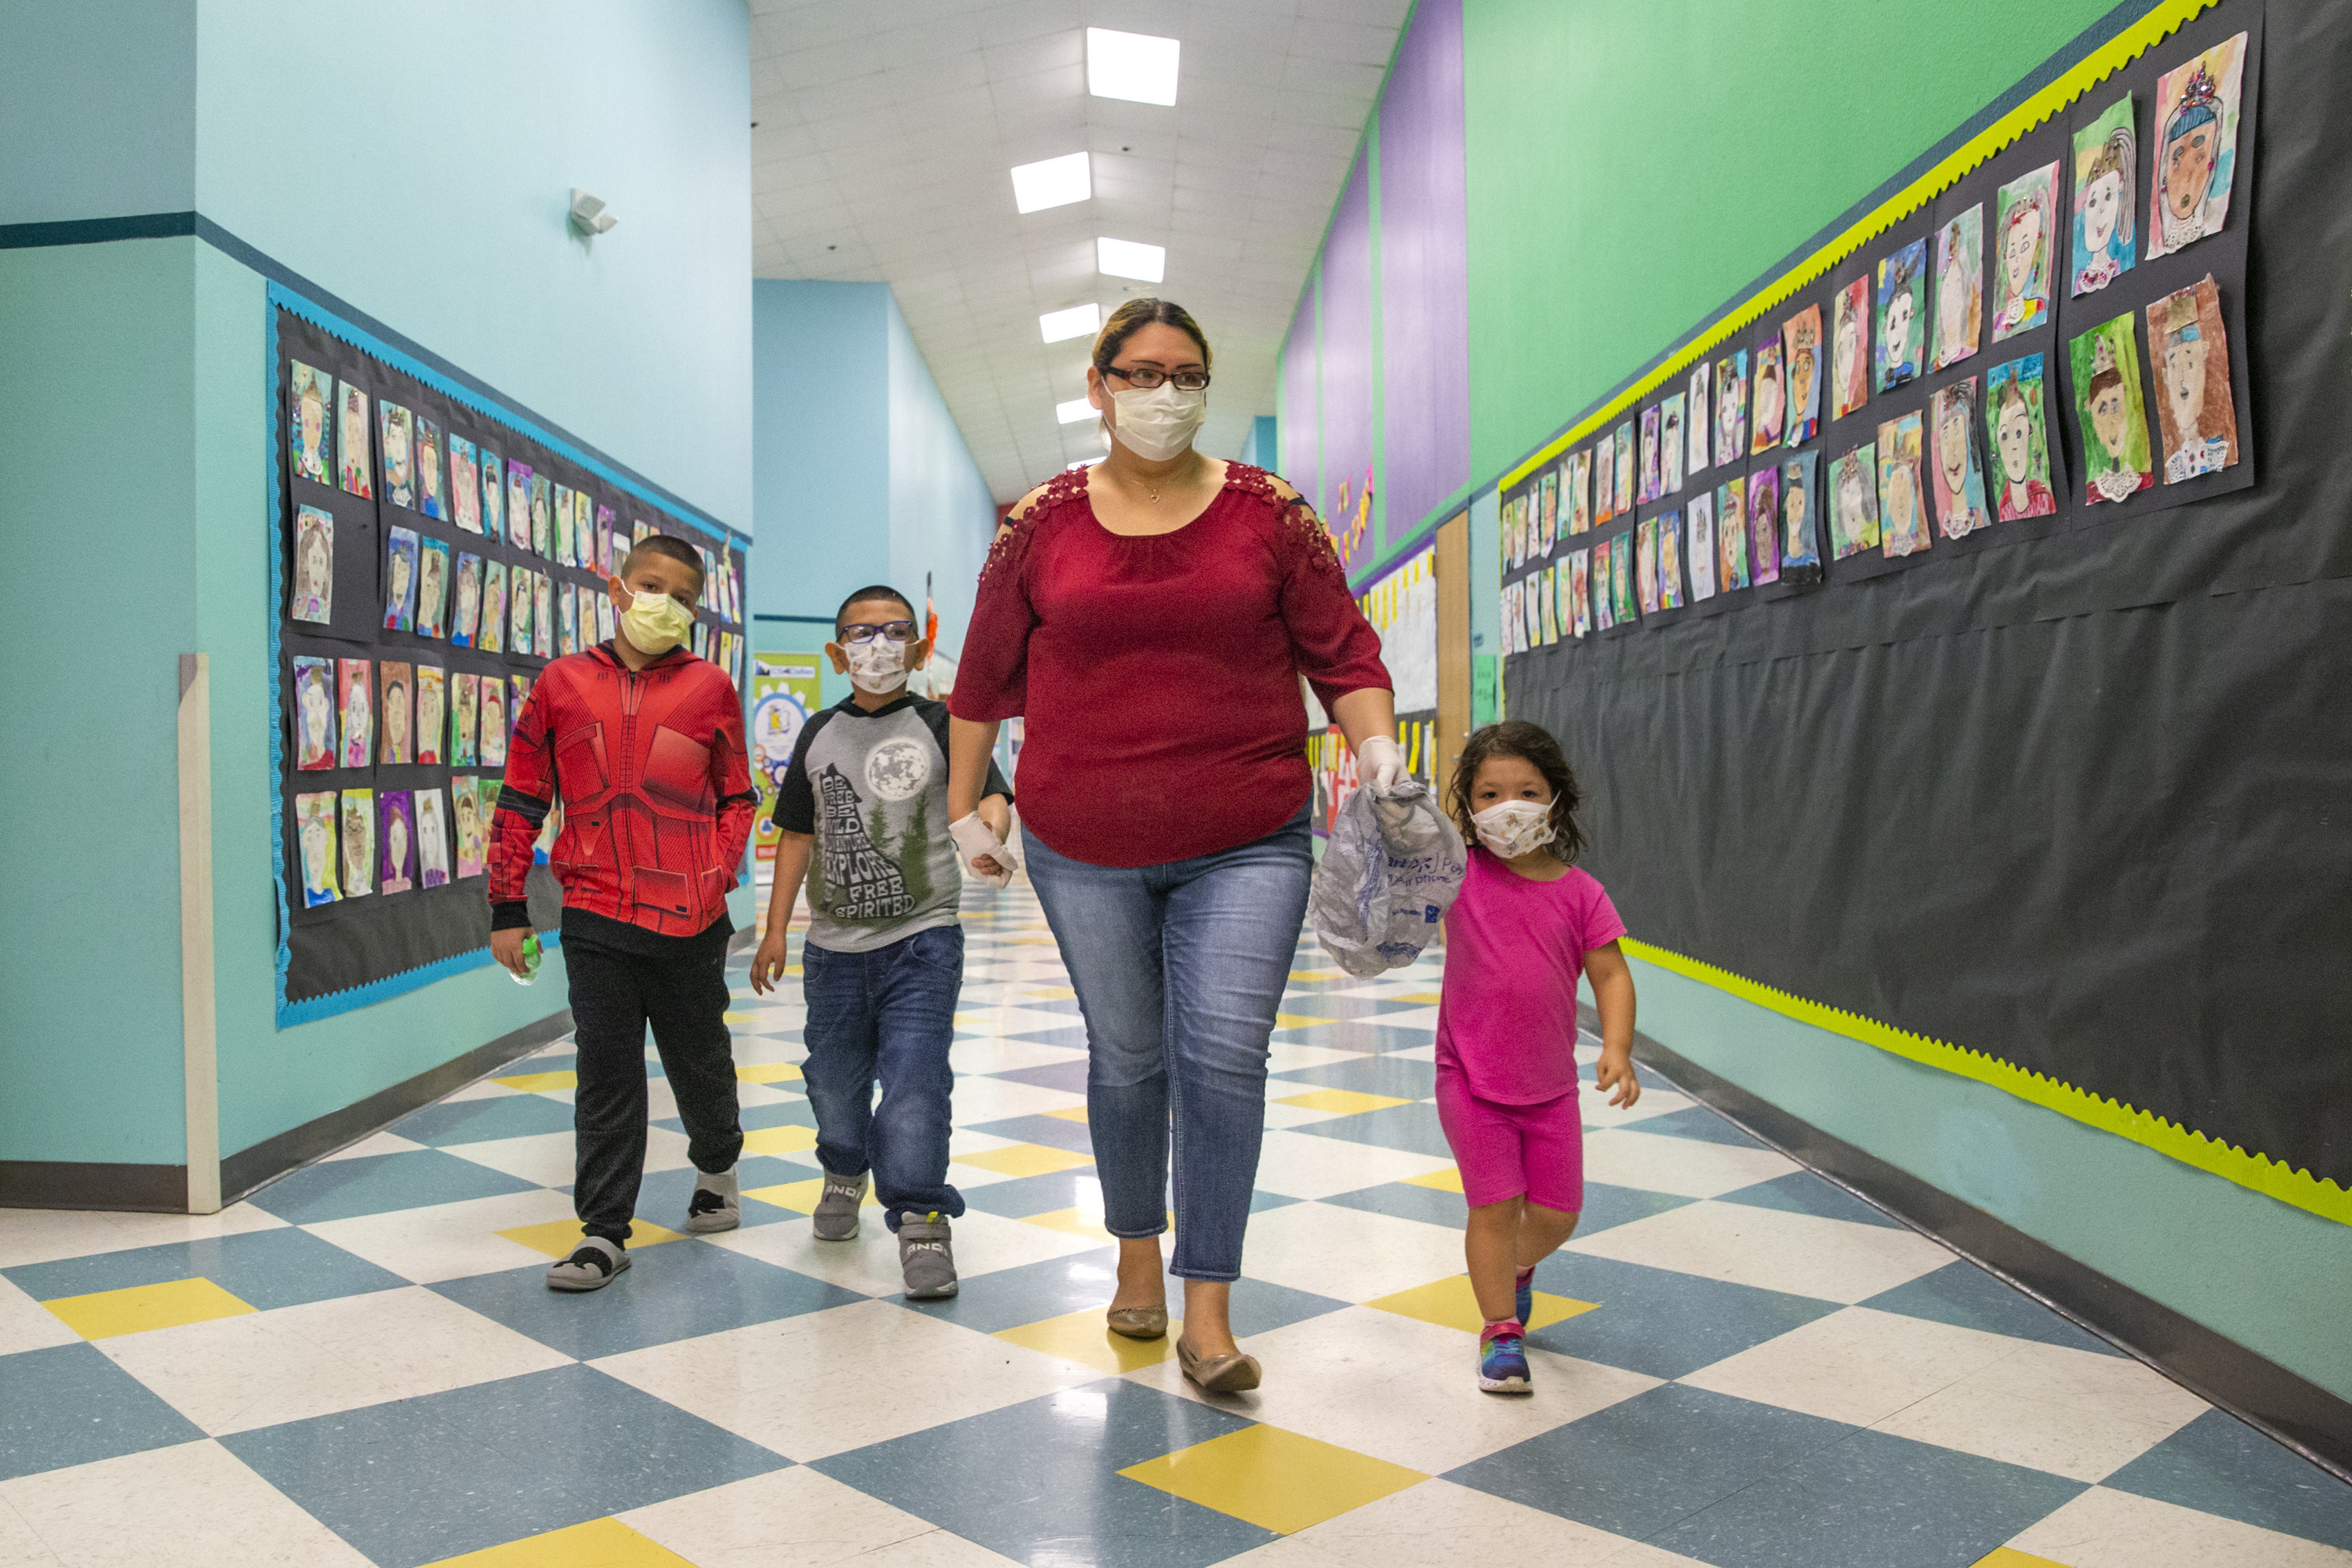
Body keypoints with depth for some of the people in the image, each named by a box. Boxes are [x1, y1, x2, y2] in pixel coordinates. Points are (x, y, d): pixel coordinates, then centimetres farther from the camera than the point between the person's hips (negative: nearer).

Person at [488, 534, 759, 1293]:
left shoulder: (711, 688, 3)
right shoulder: (563, 684, 4)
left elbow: (737, 797, 11)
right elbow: (521, 800, 7)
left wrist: (718, 871, -4)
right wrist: (507, 907, 5)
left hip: (691, 918, 0)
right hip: (596, 919, 0)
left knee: (700, 1059, 15)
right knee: (607, 1074, 3)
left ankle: (716, 1165, 44)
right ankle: (605, 1231, 12)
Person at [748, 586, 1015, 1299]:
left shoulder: (938, 724, -1)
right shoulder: (820, 733, 9)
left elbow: (989, 794, -14)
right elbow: (797, 834, 12)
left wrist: (990, 827, -39)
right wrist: (775, 932, 11)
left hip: (922, 939, -4)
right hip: (834, 945, 4)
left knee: (915, 1079, -12)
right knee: (834, 1077, 15)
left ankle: (922, 1216, 2)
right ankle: (845, 1171, 44)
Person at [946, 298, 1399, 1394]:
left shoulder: (1268, 513, 1)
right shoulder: (1042, 524, 3)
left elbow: (1342, 652, 4)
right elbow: (985, 677, 11)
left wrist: (1377, 744, -14)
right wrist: (964, 809, 13)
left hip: (1247, 847, -1)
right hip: (1084, 848, 1)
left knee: (1225, 1056, -9)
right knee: (1126, 1056, 13)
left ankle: (1207, 1313, 3)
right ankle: (1137, 1255, 36)